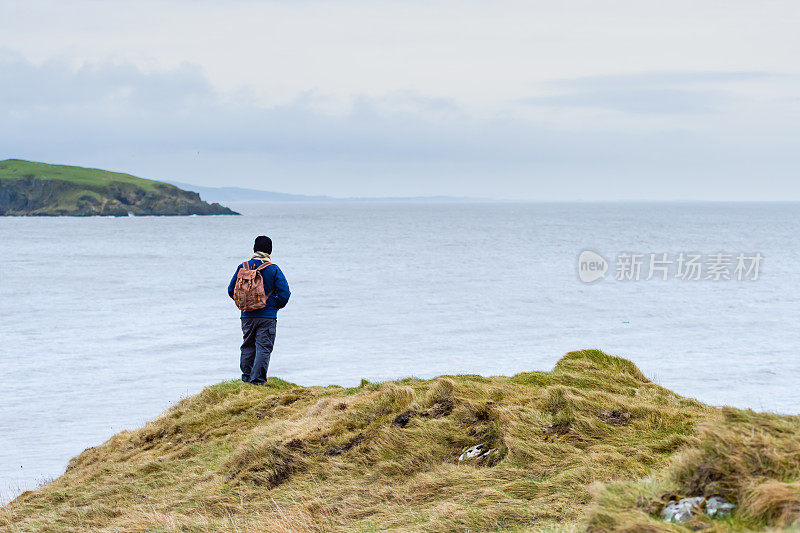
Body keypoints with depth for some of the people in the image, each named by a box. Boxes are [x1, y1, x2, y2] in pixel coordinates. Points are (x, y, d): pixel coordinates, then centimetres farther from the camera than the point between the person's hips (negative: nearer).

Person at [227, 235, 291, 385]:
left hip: (247, 315, 3)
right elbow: (284, 293, -10)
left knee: (248, 346, 17)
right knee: (264, 347, -2)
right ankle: (257, 379, -8)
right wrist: (276, 305, 8)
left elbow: (231, 290, 7)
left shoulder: (243, 267, 2)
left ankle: (246, 376, 20)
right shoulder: (274, 269, -6)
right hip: (268, 316, -3)